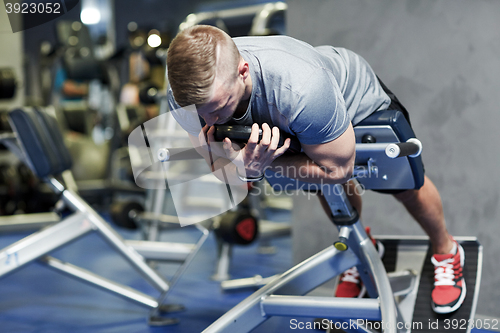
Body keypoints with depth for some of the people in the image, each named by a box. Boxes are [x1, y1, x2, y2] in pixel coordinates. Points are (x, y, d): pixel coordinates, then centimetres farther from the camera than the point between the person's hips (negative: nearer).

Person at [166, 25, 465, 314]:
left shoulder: (300, 90, -52)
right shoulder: (187, 92, -36)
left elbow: (338, 169, -36)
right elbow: (218, 166, -22)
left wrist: (262, 164, -44)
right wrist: (244, 169, -46)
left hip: (358, 100, -4)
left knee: (404, 184, 16)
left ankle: (446, 251, 46)